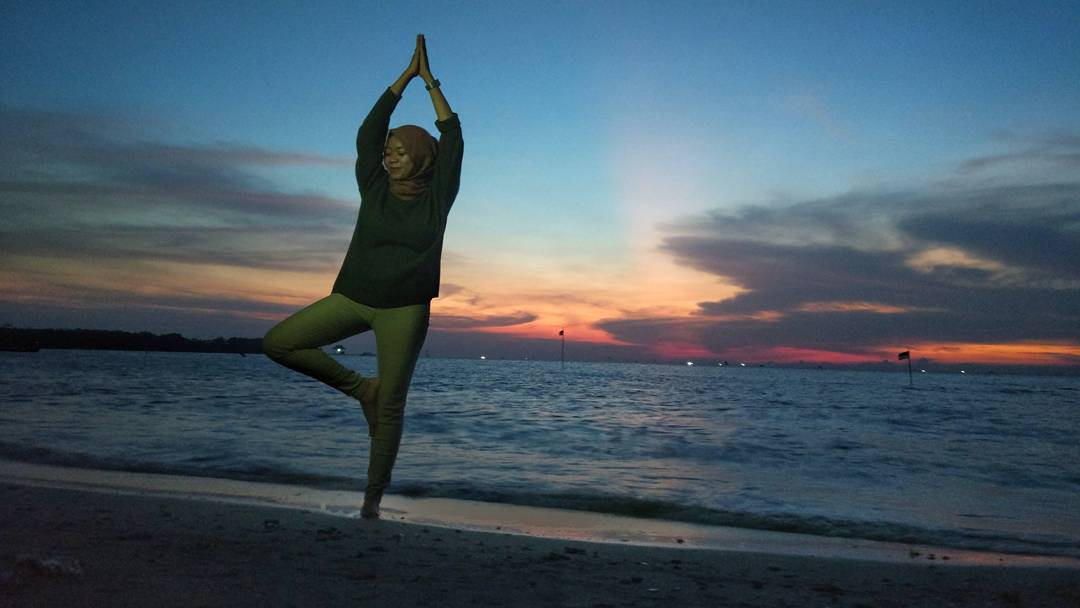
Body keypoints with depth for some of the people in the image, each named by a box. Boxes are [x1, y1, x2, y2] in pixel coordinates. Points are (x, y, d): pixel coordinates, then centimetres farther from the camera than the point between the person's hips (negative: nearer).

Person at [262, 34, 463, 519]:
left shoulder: (438, 197, 0)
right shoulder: (375, 188, 6)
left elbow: (452, 139, -6)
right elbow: (368, 132, 2)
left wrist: (431, 83, -3)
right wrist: (407, 75, 2)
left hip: (405, 309, -3)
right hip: (352, 298, 4)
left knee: (390, 406, -2)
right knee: (277, 343, -6)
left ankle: (373, 497, 12)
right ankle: (360, 388, 7)